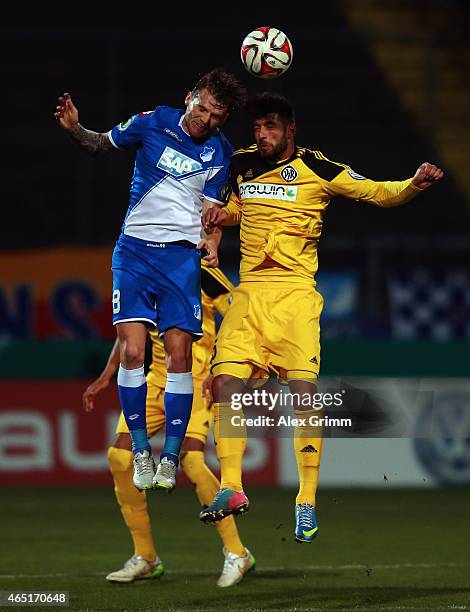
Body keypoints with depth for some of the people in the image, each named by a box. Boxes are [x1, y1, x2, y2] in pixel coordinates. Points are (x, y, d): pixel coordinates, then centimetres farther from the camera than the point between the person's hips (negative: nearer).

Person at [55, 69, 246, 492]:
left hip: (182, 256, 0)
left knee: (179, 356, -8)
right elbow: (102, 144, 13)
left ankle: (170, 458, 2)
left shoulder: (220, 154, 3)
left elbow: (211, 209, 4)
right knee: (132, 352, -11)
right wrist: (75, 129, -7)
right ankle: (141, 452, 1)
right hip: (134, 251, 0)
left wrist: (211, 241, -17)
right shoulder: (154, 123, 1)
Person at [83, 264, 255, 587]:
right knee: (120, 456, -5)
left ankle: (236, 553, -9)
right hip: (158, 379, 7)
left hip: (195, 382, -7)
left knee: (191, 459, -23)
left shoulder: (201, 273, -11)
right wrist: (105, 378, 20)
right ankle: (145, 557, 9)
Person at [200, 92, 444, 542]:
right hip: (250, 291, 4)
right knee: (225, 381, -10)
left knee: (303, 393, -13)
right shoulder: (241, 164, 11)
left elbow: (379, 193, 1)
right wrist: (219, 215, 9)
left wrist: (415, 183, -18)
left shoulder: (317, 170, -2)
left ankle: (307, 502, -8)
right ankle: (231, 488, -4)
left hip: (295, 294, -4)